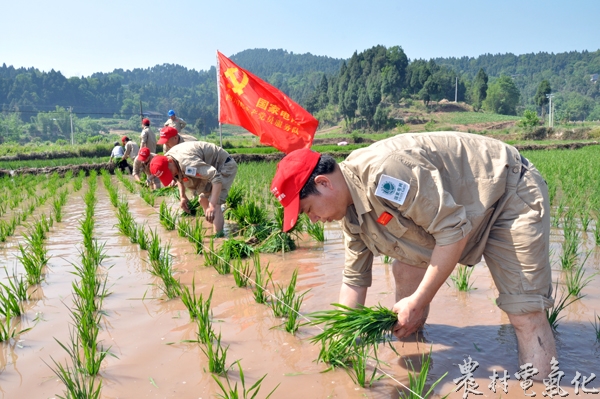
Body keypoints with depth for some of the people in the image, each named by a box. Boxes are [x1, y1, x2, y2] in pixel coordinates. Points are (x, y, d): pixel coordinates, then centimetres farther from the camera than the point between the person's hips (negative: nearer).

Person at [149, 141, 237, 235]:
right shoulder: (167, 160, -7)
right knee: (203, 200, 15)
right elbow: (179, 177, 15)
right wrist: (182, 197, 2)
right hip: (212, 166, 10)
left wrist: (212, 206, -48)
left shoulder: (187, 162, -38)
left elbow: (217, 179, -42)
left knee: (215, 204, -22)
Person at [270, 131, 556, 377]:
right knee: (405, 271, 5)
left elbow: (454, 230, -30)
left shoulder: (384, 169, -34)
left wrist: (419, 302, -23)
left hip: (511, 191, -8)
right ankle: (406, 341, 24)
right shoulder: (350, 212, -4)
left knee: (525, 313, -14)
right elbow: (354, 279, 5)